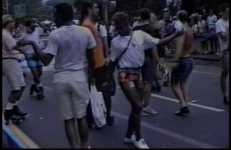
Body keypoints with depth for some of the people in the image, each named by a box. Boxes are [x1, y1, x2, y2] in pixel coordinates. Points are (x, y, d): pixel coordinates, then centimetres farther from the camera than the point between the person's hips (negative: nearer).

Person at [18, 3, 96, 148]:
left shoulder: (55, 34, -10)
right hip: (80, 76, 2)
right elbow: (91, 57, 4)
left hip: (61, 78, -1)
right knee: (82, 115, 14)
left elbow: (46, 60, -14)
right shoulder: (86, 31, -2)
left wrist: (33, 43, -5)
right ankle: (85, 145, 26)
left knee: (68, 117, 8)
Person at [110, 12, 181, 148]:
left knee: (136, 106, 11)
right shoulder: (115, 41, -3)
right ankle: (138, 138, 10)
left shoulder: (140, 34, 0)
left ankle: (129, 136, 28)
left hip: (137, 74, 4)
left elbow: (158, 42, 0)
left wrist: (176, 34, -7)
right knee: (138, 106, -8)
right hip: (125, 76, -4)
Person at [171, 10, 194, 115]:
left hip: (182, 60, -8)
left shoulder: (181, 29, -16)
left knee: (174, 84, 2)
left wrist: (176, 61, -30)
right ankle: (185, 105, 16)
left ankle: (184, 105, -8)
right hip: (189, 59, 8)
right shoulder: (190, 30, 10)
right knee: (182, 84, 18)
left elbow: (179, 46, -27)